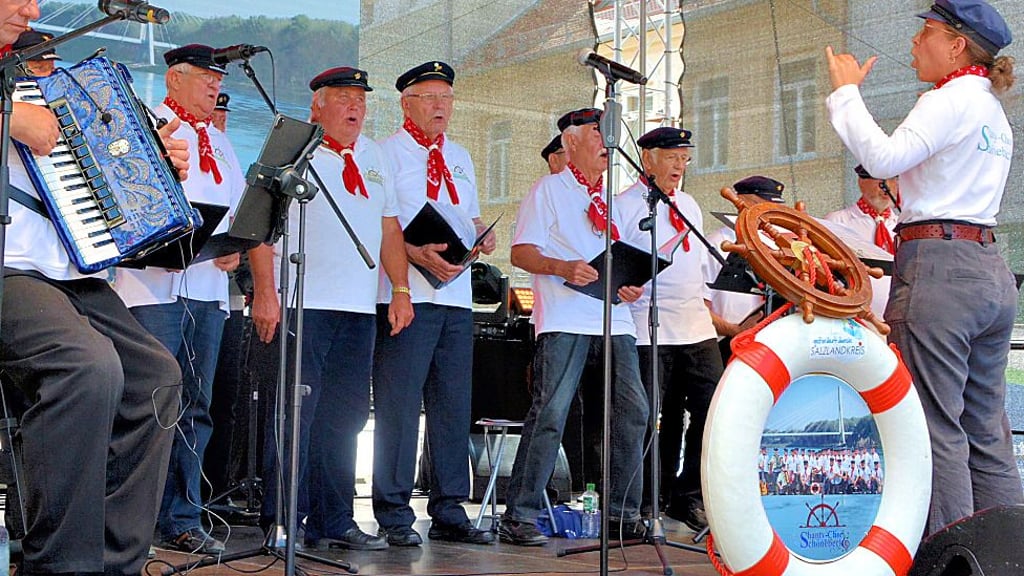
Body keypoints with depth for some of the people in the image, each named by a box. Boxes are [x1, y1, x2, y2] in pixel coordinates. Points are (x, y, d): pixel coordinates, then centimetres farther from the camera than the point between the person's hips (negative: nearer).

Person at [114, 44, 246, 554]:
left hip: (210, 288, 7)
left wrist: (237, 245, 5)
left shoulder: (219, 143, 25)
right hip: (156, 285, -7)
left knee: (195, 408, 6)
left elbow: (240, 207, 25)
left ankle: (182, 521, 11)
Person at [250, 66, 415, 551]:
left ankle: (334, 521, 16)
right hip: (303, 307, -6)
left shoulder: (373, 158, 19)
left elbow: (389, 227, 20)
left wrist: (401, 290, 10)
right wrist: (265, 295, -15)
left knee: (344, 418, 9)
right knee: (297, 415, -6)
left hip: (360, 310, 6)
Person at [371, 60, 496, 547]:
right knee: (399, 406, -5)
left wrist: (482, 235, 1)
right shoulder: (387, 152, 1)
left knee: (453, 405, 8)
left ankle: (449, 511, 15)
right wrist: (415, 253, -22)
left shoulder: (460, 158, 22)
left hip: (456, 294, 7)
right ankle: (394, 514, 2)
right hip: (407, 295, -6)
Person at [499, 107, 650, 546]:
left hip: (614, 316, 6)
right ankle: (519, 515, -6)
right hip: (564, 318, -6)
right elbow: (521, 252, -3)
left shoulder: (613, 199, 24)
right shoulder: (549, 189, 5)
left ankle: (622, 513, 11)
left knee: (633, 410, 1)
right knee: (551, 411, -12)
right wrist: (563, 268, -20)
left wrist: (632, 286, 5)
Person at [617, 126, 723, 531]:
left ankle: (688, 496, 10)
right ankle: (646, 503, 8)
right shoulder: (626, 205, -1)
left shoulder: (689, 206, 21)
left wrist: (706, 302, 17)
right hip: (649, 327, -6)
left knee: (714, 407, -1)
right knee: (649, 418, -4)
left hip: (696, 326, 7)